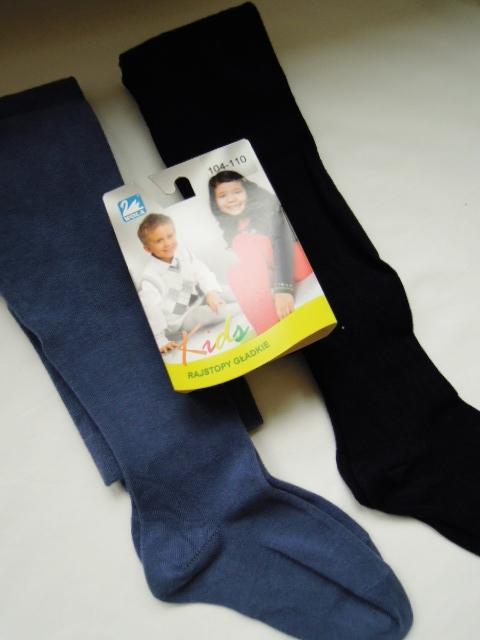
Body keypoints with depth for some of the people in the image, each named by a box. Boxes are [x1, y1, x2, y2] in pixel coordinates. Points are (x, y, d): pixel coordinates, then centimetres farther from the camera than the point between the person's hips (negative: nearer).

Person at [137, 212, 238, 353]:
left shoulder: (183, 252, -4)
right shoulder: (150, 277, -24)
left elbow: (202, 272, -5)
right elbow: (152, 311, -25)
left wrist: (212, 292, -24)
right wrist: (161, 341, -27)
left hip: (198, 299, 8)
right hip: (181, 319, -8)